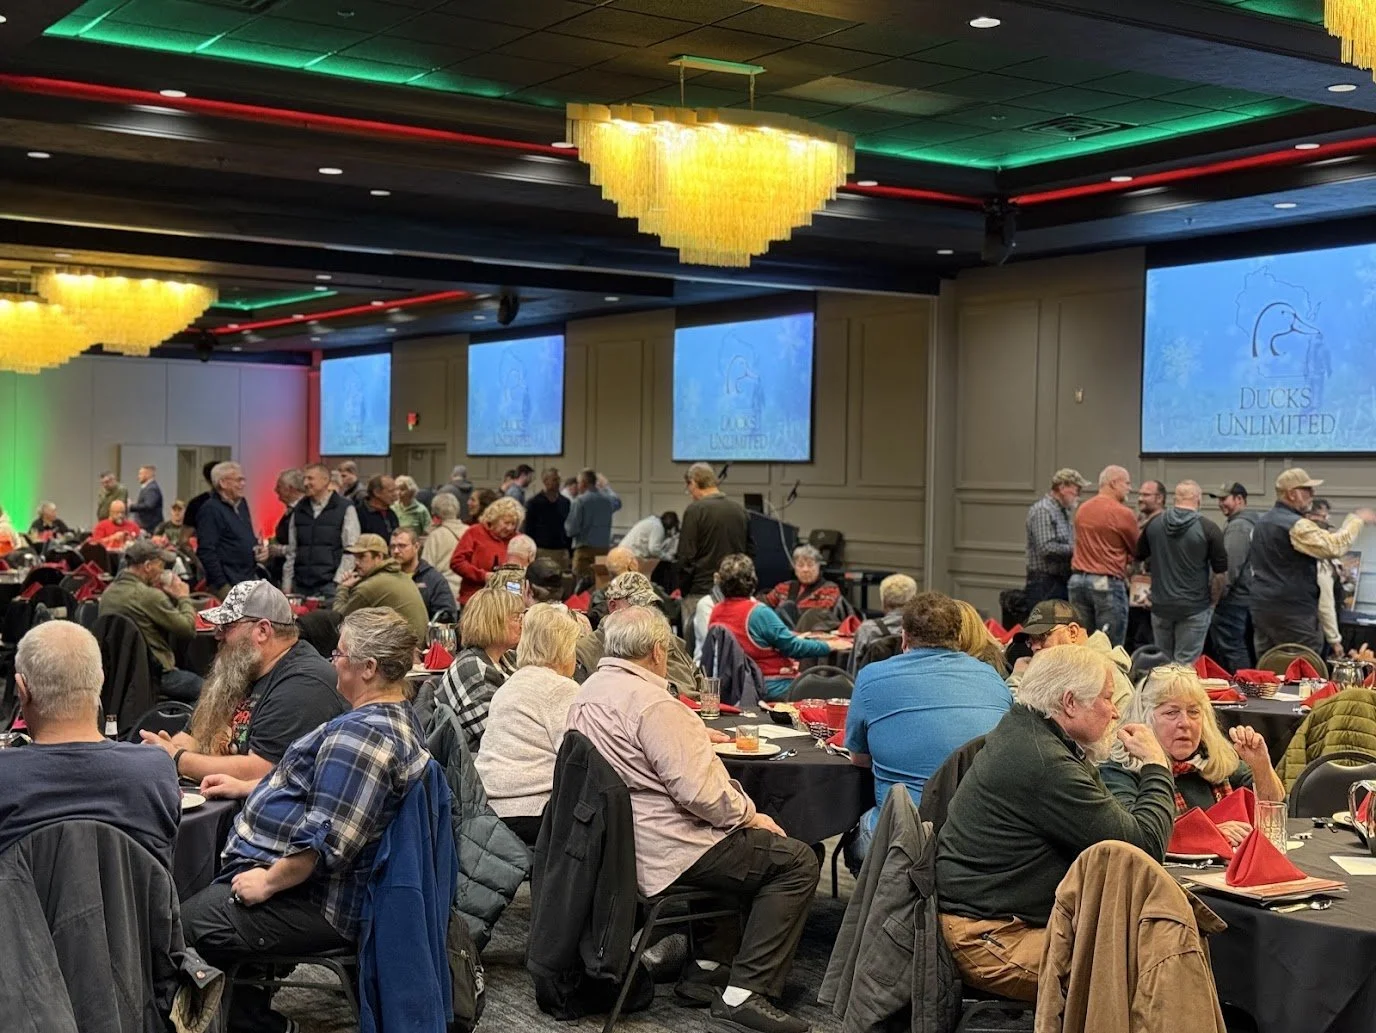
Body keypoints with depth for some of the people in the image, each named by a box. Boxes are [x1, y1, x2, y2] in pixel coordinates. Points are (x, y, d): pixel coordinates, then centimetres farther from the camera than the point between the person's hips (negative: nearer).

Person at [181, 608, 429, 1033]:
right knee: (196, 888, 15)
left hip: (312, 901, -11)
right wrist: (248, 787, 23)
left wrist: (268, 881, -17)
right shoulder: (396, 718, 10)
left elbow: (325, 840, -28)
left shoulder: (362, 734, -24)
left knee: (182, 926, -15)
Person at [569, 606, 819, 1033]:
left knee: (744, 847, 30)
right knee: (796, 861, -6)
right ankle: (744, 994, -8)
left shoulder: (588, 692, 9)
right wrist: (749, 815, -9)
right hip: (664, 850, -11)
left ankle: (707, 968, 23)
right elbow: (698, 788, -25)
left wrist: (693, 733, 28)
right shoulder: (651, 703, -21)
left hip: (620, 843, 11)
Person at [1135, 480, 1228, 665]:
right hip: (1194, 607, -4)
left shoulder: (1153, 525, 0)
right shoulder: (1208, 528, -12)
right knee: (1186, 664, -1)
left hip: (1161, 606, 4)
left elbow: (1139, 555, 16)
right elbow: (1222, 570, -5)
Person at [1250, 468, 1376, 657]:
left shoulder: (1261, 524, 16)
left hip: (1261, 608, 9)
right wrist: (1357, 520, -11)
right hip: (1293, 612, -9)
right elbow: (1334, 547, -21)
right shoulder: (1297, 525, -15)